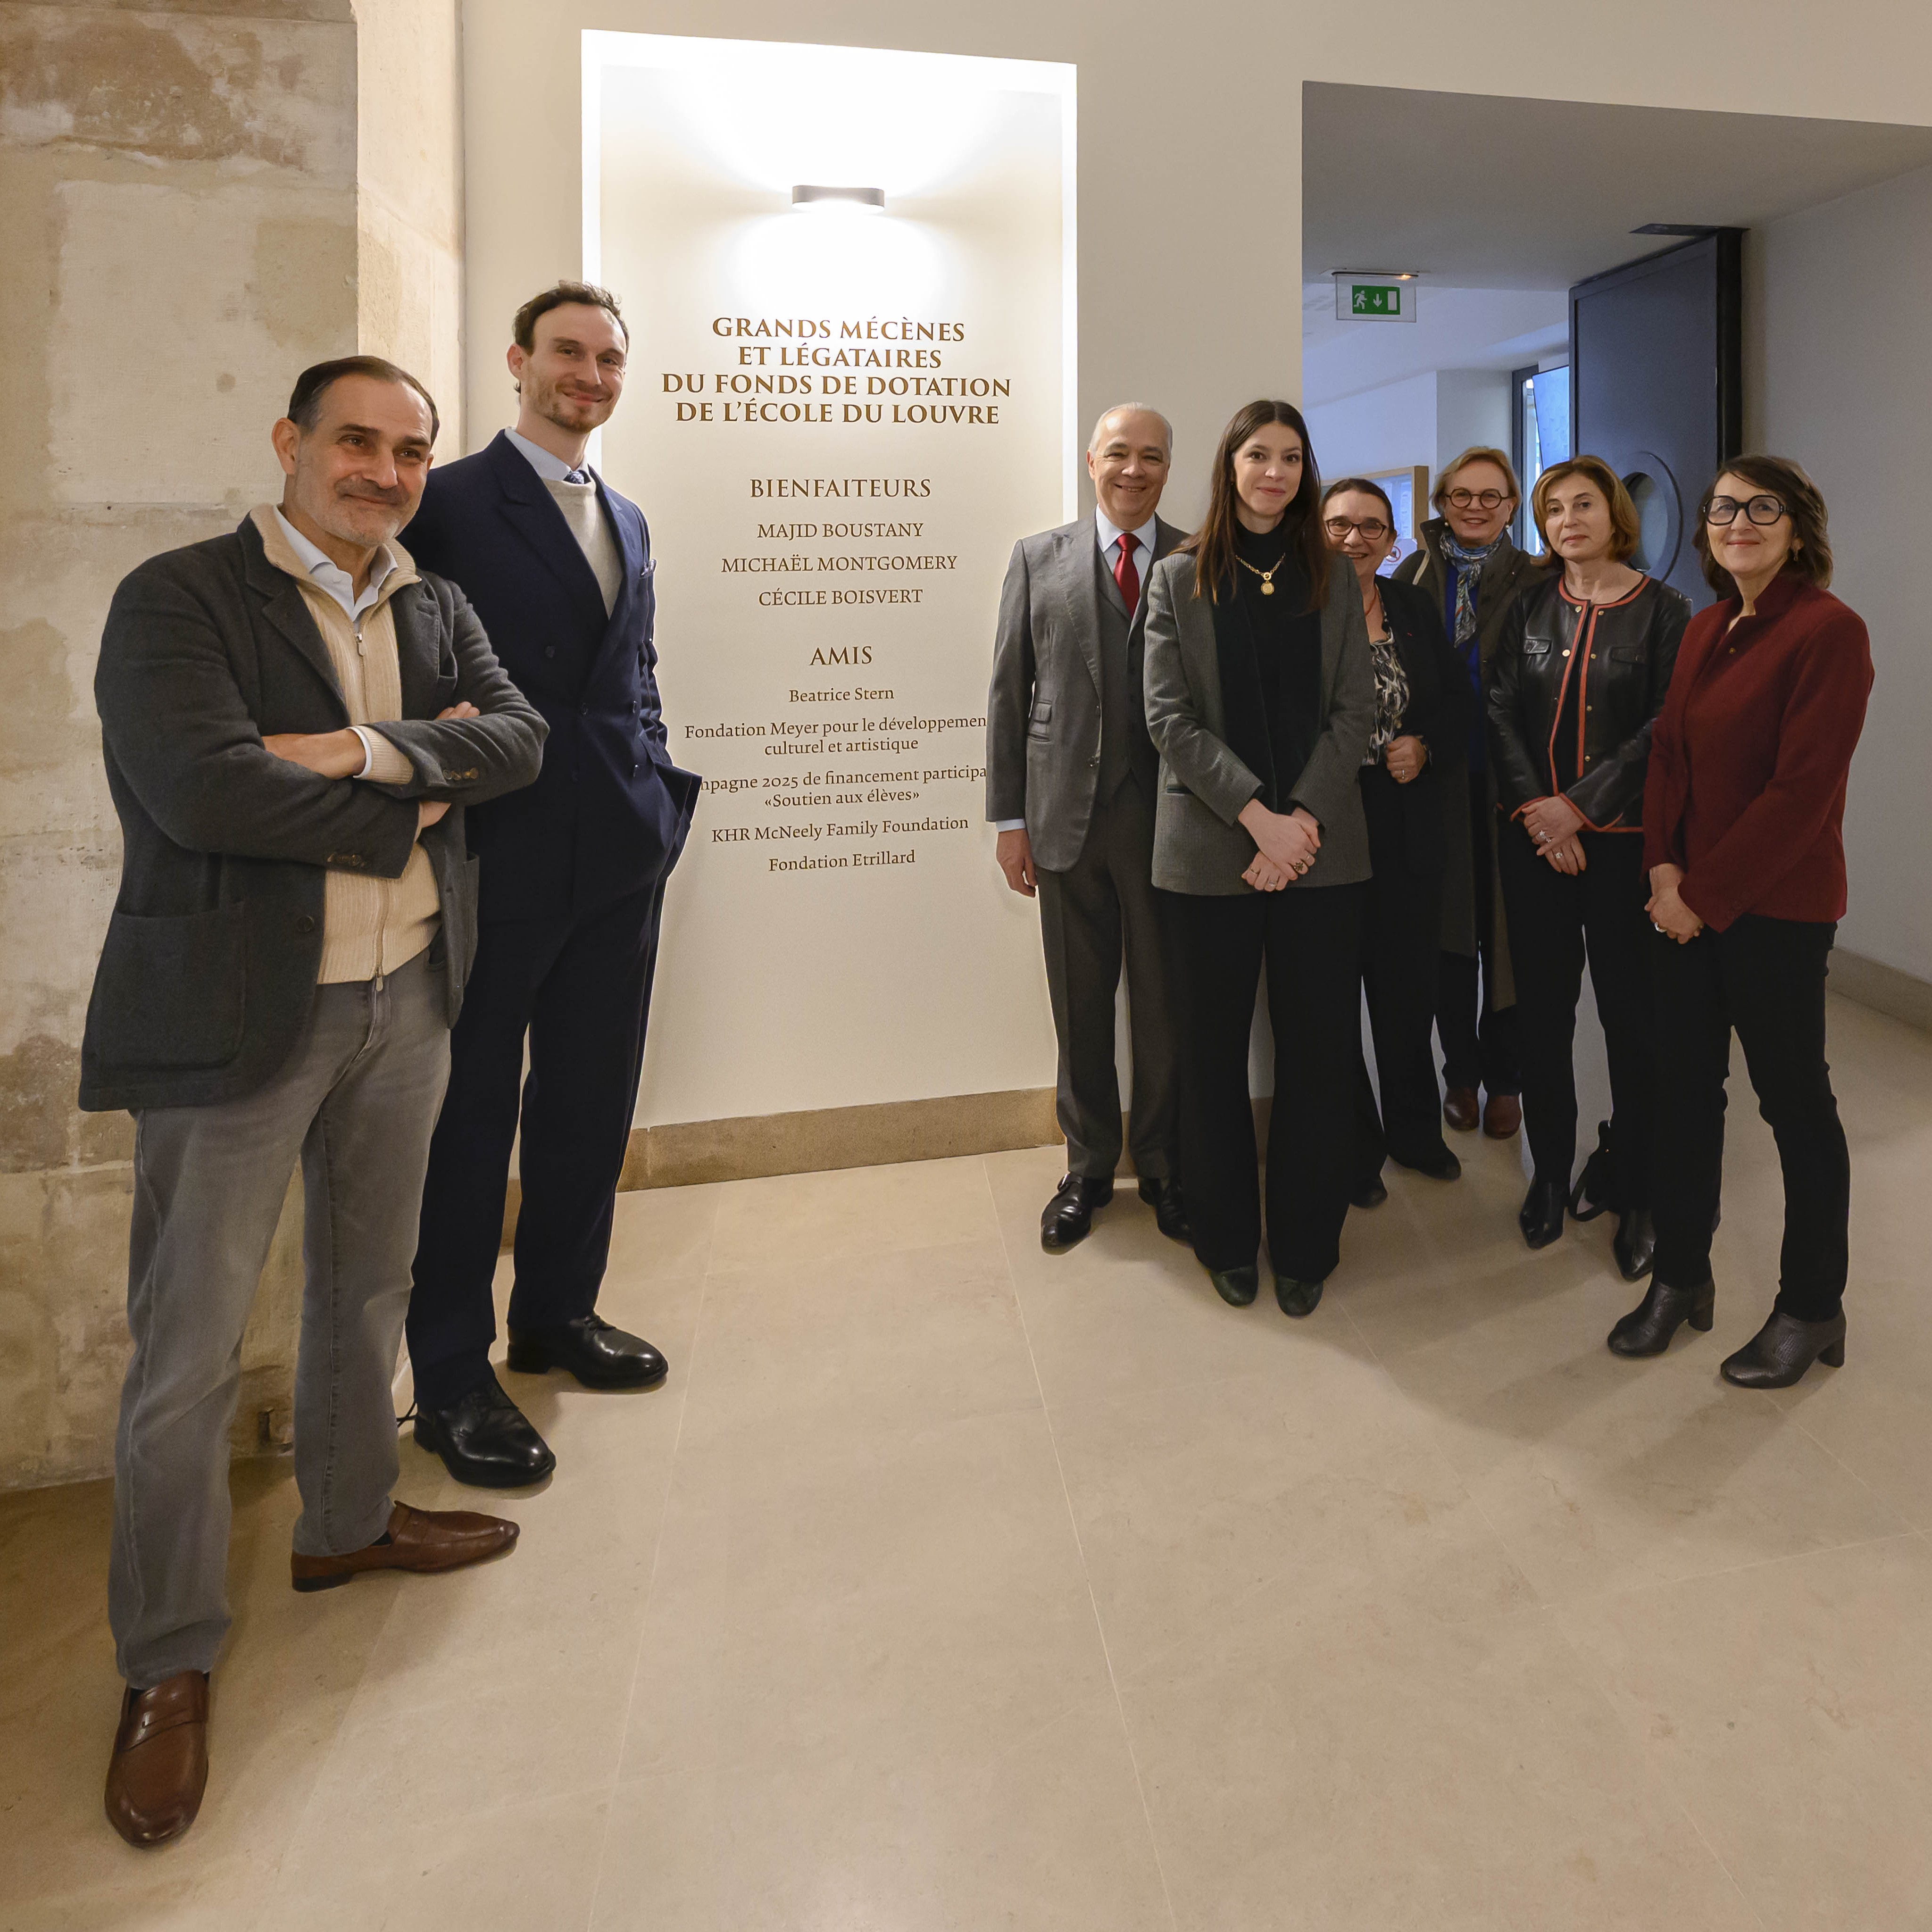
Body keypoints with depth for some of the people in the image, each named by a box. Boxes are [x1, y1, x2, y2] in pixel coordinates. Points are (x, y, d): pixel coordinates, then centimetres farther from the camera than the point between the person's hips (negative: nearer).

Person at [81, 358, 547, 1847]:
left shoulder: (436, 609, 11)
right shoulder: (178, 598, -8)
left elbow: (519, 737, -4)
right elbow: (199, 788, -23)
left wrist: (365, 750, -20)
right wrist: (416, 802, -13)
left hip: (406, 1001, 6)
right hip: (236, 1014, -6)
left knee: (369, 1288, 20)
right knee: (190, 1355, 3)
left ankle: (350, 1522, 42)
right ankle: (169, 1666, 20)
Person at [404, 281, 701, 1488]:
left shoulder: (627, 519, 17)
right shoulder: (451, 504, -6)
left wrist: (660, 798, 10)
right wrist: (453, 804, -14)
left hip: (619, 856, 7)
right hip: (501, 857, -7)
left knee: (593, 1100, 15)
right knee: (473, 1108, 3)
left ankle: (558, 1312, 33)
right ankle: (451, 1375, 16)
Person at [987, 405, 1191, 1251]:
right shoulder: (1038, 558, 8)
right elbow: (1009, 694, 6)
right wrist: (1009, 818, 1)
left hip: (1169, 822, -1)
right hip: (1067, 819, 1)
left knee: (1165, 1008, 7)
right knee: (1080, 1009, 10)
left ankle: (1164, 1168, 25)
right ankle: (1089, 1169, 27)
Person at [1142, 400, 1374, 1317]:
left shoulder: (1333, 579, 11)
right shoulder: (1179, 578, 6)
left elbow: (1356, 708, 3)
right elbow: (1171, 716, -4)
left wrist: (1304, 817, -11)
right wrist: (1257, 815, -14)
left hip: (1323, 849, 2)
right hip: (1211, 851, -1)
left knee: (1317, 1048, 4)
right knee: (1214, 1050, 7)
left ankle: (1305, 1246, 19)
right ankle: (1227, 1240, 23)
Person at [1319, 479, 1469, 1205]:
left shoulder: (1416, 608, 10)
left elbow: (1457, 699, 13)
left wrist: (1425, 748, -4)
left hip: (1407, 826, 5)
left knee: (1408, 987, 14)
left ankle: (1413, 1130, 33)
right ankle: (1353, 1147, 22)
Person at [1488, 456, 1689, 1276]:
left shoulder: (1661, 608, 1)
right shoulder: (1530, 605, 10)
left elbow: (1664, 726, -6)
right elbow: (1501, 709, 4)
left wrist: (1579, 805, -13)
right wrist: (1534, 807, -8)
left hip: (1623, 837, -3)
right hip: (1534, 836, 3)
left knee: (1631, 1014, 0)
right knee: (1541, 1007, 7)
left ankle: (1635, 1194, 12)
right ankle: (1550, 1172, 21)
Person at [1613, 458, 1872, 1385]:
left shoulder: (1828, 630, -12)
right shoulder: (1705, 629, 11)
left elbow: (1803, 788, -17)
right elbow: (1670, 751, 9)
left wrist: (1707, 892, -15)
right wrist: (1665, 864, -6)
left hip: (1775, 907, -7)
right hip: (1686, 899, 7)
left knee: (1793, 1098, 5)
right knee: (1684, 1084, 12)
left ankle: (1813, 1308, 22)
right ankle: (1680, 1276, 27)